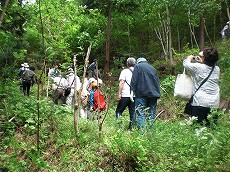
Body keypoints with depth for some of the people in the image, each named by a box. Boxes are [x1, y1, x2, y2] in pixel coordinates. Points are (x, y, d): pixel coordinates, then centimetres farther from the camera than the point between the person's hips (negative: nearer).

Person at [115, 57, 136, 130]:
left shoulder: (125, 71, 1)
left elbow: (121, 82, -9)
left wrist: (119, 93, -10)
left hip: (126, 95, -4)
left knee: (119, 111, 5)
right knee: (132, 112, 8)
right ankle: (131, 127, 8)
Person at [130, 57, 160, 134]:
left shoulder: (137, 66, 6)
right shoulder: (153, 68, 22)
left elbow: (134, 81, -4)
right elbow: (157, 82, 20)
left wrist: (132, 92, -3)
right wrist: (157, 95, 21)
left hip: (142, 94, -5)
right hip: (153, 94, 5)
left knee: (140, 114, -6)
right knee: (151, 114, 9)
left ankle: (142, 133, -13)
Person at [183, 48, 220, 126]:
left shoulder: (198, 67, -9)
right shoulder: (217, 69, 6)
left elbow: (186, 64, 3)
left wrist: (189, 58, 22)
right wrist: (202, 63, 22)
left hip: (200, 102, -5)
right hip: (214, 103, 5)